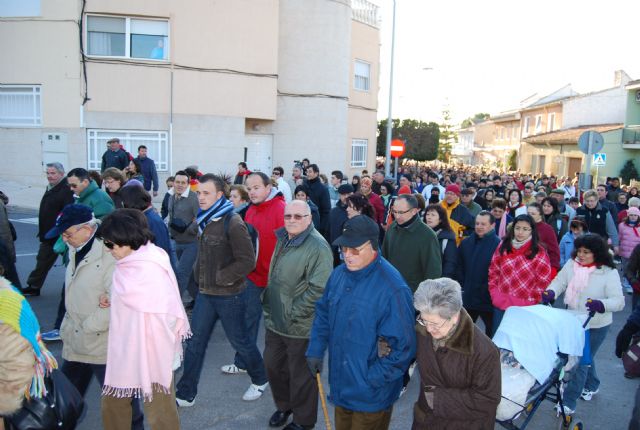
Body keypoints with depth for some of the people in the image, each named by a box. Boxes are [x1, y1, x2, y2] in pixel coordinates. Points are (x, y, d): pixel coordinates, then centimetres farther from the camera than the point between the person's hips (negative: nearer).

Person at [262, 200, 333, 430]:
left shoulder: (317, 247, -21)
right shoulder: (283, 239, 7)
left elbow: (319, 289, -25)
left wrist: (294, 314, -20)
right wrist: (268, 303, 15)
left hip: (300, 325, -8)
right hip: (275, 321, 8)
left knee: (301, 375, 9)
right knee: (273, 364, 22)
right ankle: (284, 405, 47)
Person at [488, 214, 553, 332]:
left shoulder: (539, 252, -7)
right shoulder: (503, 246, 2)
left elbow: (544, 281, -4)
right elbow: (493, 271, 7)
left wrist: (531, 301, -7)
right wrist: (495, 295, 0)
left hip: (526, 307, -2)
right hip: (501, 305, 3)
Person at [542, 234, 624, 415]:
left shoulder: (609, 273, -15)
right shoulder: (571, 265, -2)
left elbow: (618, 301, -18)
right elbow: (559, 282, -3)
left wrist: (601, 304, -37)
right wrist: (551, 292, -24)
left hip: (596, 325, -5)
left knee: (581, 361, 0)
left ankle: (569, 402, 10)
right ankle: (591, 384, 50)